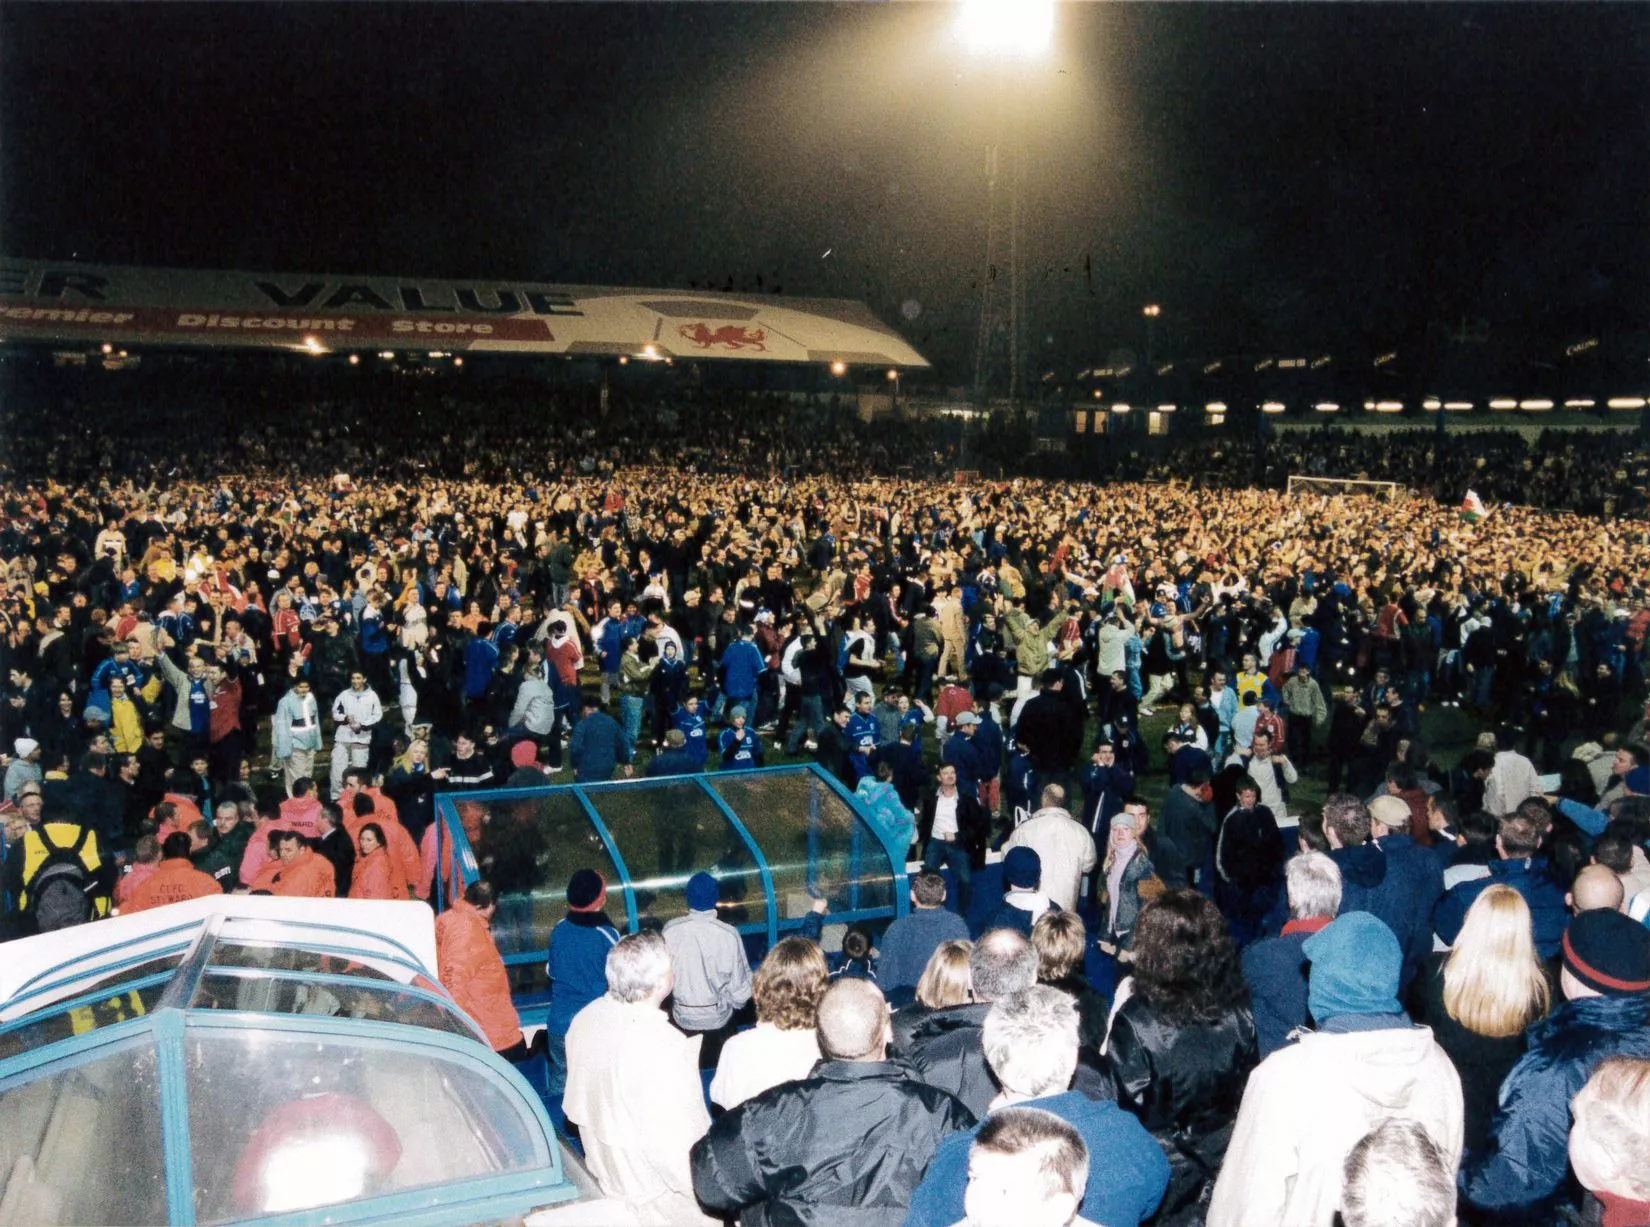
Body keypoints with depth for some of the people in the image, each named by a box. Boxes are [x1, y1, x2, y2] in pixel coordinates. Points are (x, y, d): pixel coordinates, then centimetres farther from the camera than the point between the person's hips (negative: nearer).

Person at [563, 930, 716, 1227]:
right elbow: (676, 1144, -30)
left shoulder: (585, 1019, -10)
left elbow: (575, 1107, 4)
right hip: (659, 1198, -7)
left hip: (605, 1173, 7)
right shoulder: (666, 1047, -33)